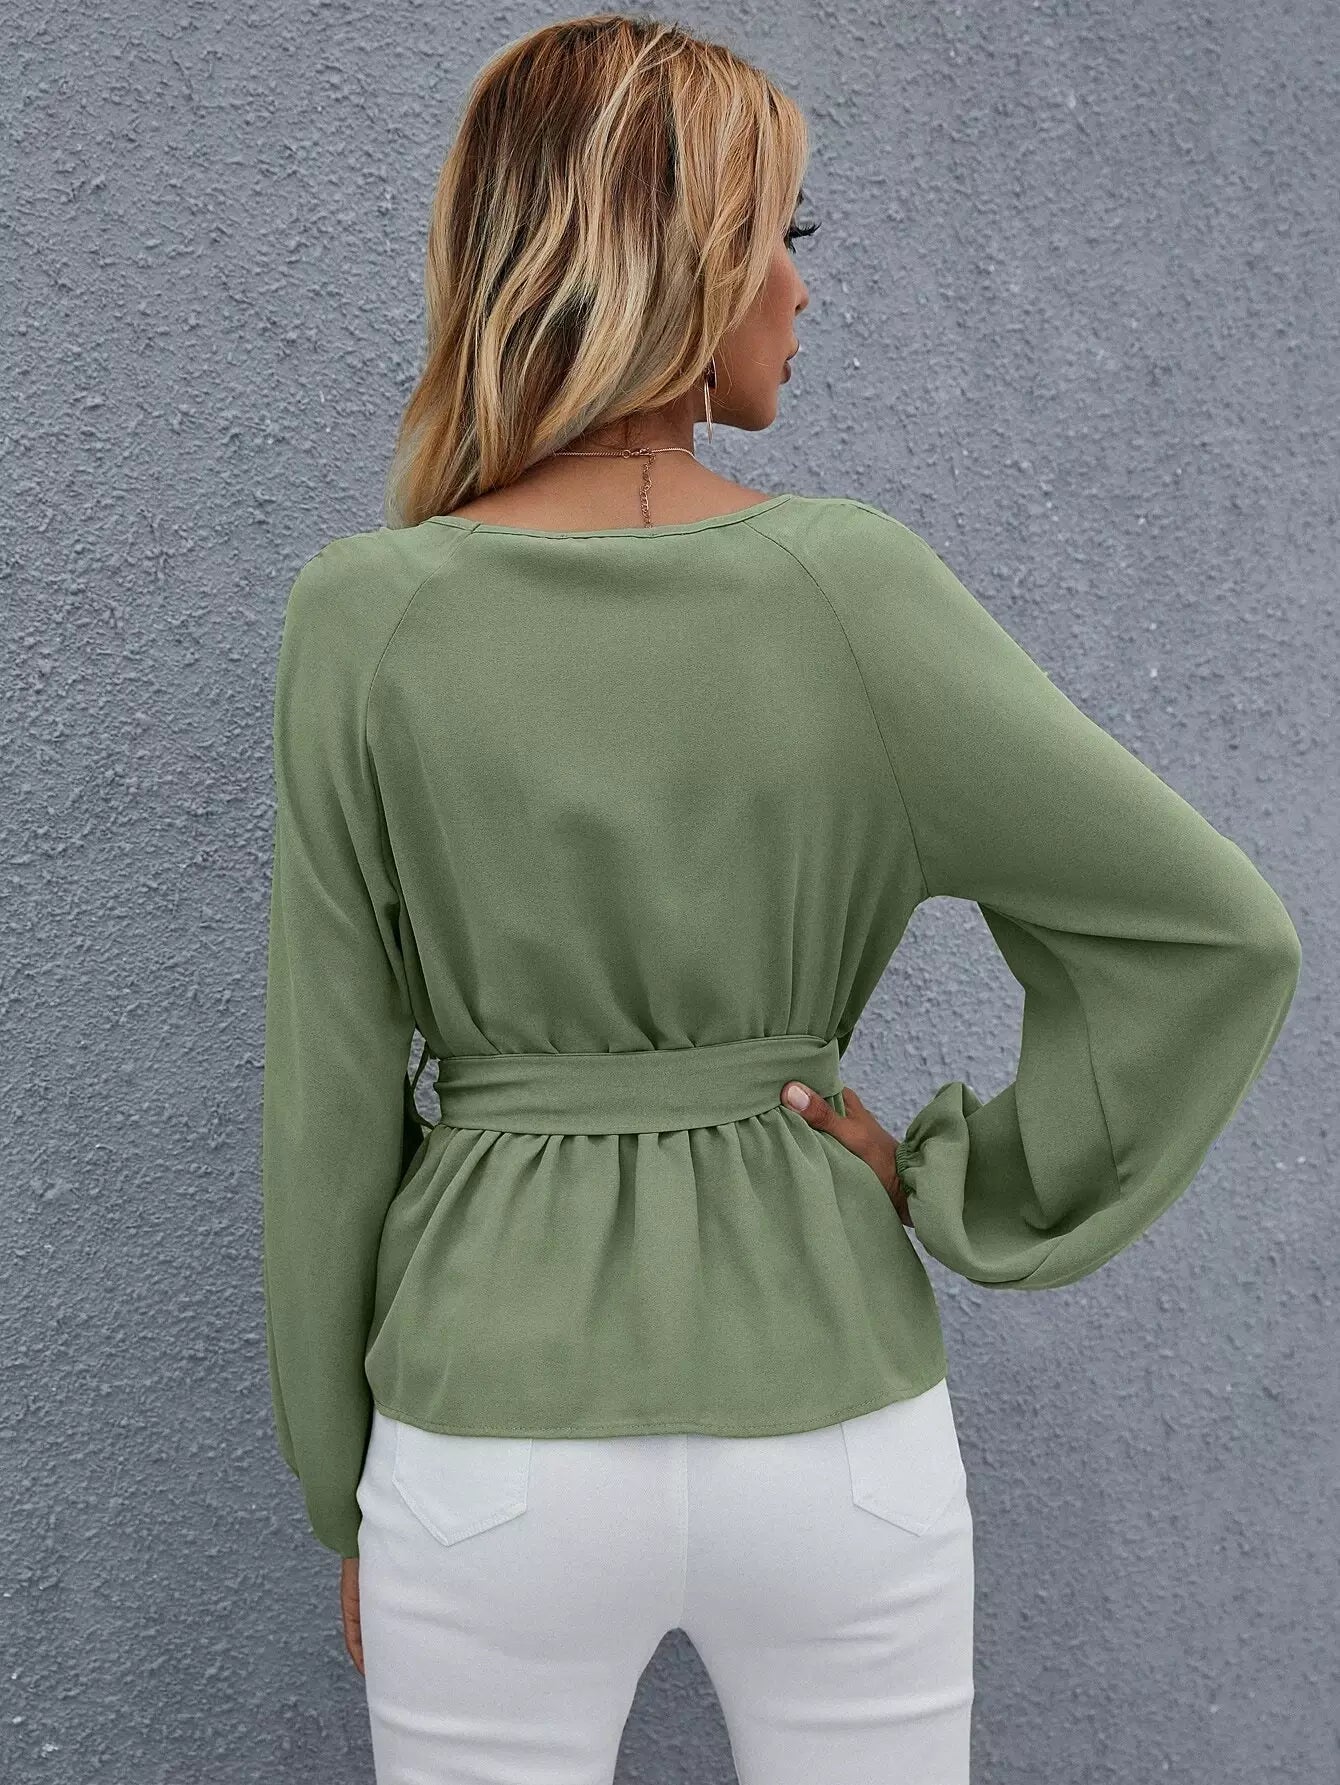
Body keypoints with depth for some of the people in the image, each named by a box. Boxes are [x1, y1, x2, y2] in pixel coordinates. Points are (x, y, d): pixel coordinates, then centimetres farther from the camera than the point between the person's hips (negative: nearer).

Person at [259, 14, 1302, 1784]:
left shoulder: (363, 619, -11)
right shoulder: (850, 582, -11)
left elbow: (329, 1105, -6)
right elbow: (1221, 936, -10)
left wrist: (343, 1497, 7)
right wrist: (968, 1194, -1)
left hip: (501, 1445, 0)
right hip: (831, 1423, 1)